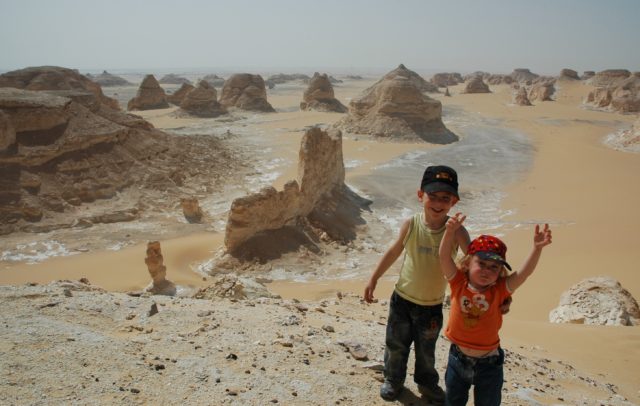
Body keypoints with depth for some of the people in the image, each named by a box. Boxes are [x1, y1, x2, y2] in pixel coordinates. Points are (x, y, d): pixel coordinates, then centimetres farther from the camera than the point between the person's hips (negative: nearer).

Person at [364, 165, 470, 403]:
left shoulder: (456, 231, -20)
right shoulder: (411, 225, -15)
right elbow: (394, 252, 0)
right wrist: (374, 279, 6)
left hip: (432, 306, -1)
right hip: (402, 300, 1)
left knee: (426, 351, 21)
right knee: (396, 345, 18)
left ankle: (427, 383, 47)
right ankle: (393, 380, 43)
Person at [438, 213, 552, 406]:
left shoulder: (500, 290, -14)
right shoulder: (458, 283, -14)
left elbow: (525, 272, -25)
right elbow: (444, 256, -25)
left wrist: (537, 248, -40)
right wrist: (450, 231, -41)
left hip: (488, 363, 0)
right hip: (458, 358, 1)